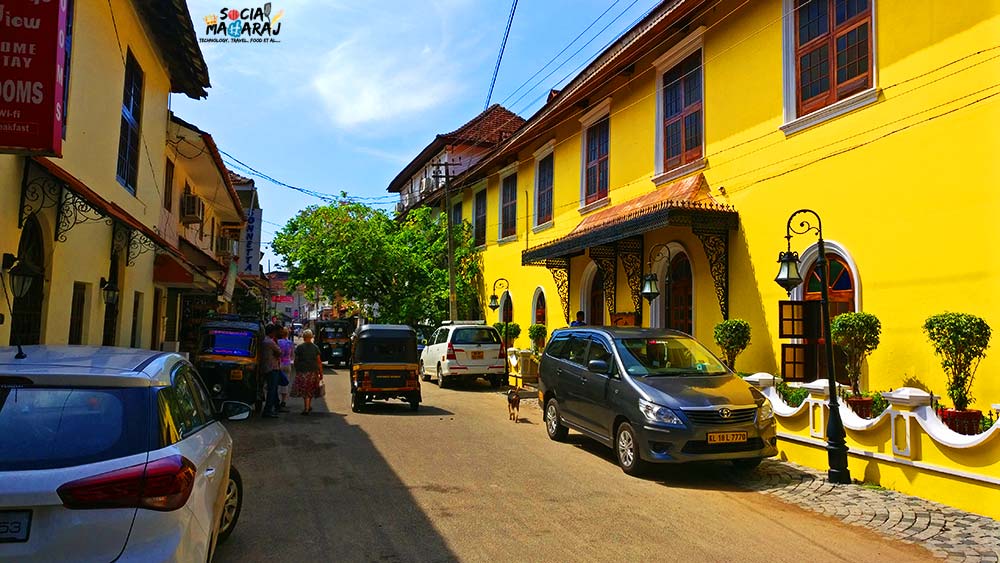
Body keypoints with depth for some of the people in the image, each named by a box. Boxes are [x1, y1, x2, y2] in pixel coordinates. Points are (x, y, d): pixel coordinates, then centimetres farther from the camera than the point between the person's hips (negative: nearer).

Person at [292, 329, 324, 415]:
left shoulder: (299, 347, -3)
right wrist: (321, 373, 5)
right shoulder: (315, 347, 2)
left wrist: (296, 371, 12)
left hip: (302, 371, -2)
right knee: (310, 390, 16)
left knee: (305, 391, 2)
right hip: (313, 371, 2)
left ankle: (306, 408, -4)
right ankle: (309, 406, 24)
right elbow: (319, 361, 0)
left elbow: (296, 360, -1)